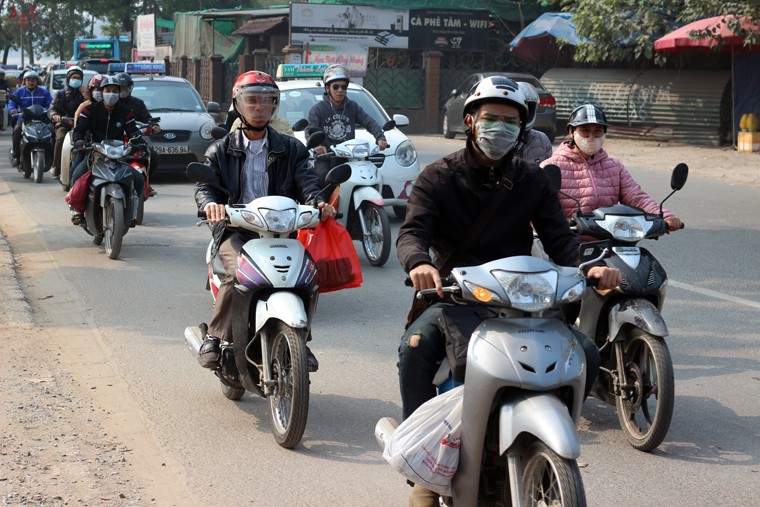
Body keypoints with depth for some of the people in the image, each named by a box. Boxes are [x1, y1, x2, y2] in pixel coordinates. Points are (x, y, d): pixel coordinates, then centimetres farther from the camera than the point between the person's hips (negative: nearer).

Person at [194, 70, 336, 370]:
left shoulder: (291, 149, 15)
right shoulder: (221, 151, 13)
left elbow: (306, 181, 0)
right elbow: (204, 184, 0)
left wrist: (318, 202, -24)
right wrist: (210, 203, -25)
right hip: (235, 230, -1)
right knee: (238, 274, -32)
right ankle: (214, 337, -15)